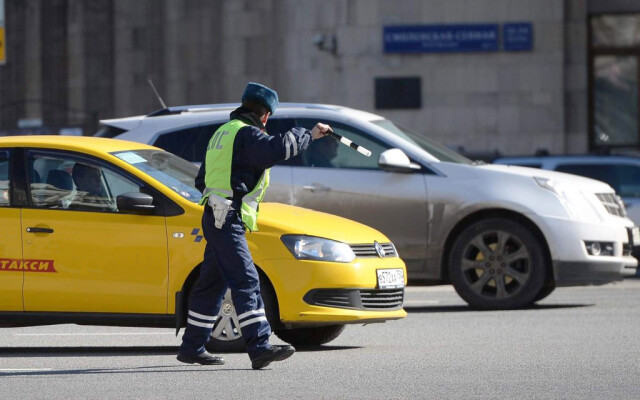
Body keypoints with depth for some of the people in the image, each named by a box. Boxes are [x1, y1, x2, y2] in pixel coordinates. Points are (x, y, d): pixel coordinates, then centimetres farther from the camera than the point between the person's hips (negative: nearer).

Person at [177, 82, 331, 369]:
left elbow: (201, 180, 27)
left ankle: (192, 348, 22)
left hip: (215, 218, 10)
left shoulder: (223, 132, 21)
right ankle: (260, 348, -25)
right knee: (246, 283, -17)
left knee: (211, 285, 16)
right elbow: (277, 149, -29)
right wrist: (308, 135, -19)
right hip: (227, 219, -10)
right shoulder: (246, 134, -10)